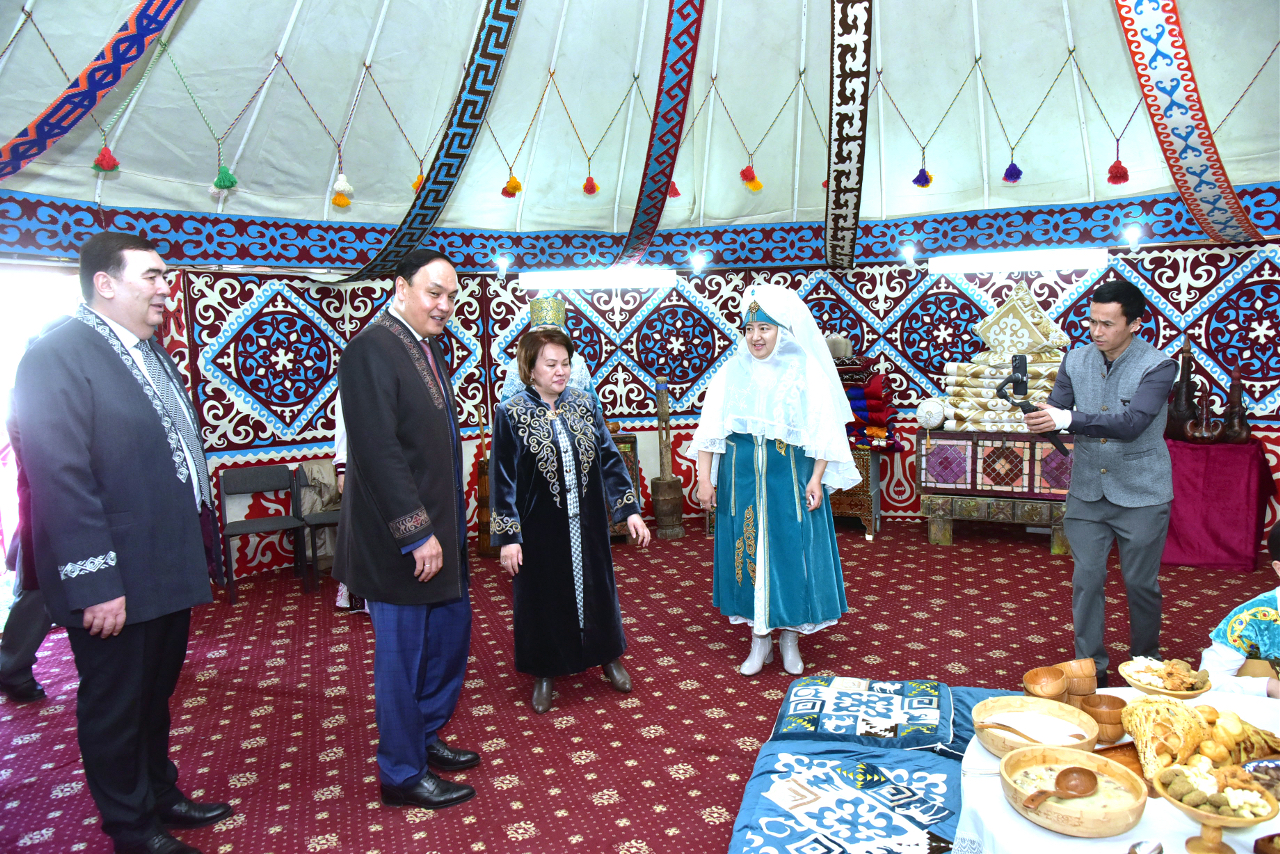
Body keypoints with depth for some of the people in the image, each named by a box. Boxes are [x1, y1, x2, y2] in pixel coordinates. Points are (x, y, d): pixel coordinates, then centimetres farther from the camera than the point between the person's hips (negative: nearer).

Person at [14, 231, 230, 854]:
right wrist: (95, 584, -22)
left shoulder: (150, 353, 11)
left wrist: (202, 549, 15)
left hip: (170, 568, 8)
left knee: (156, 694, 23)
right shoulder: (58, 355, -16)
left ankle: (161, 796, 42)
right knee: (114, 706, 12)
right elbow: (61, 479, -21)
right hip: (116, 582, -8)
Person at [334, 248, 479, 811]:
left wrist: (447, 525, 14)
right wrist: (417, 533, -21)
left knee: (451, 634, 19)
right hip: (400, 539, -9)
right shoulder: (372, 348, -17)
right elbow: (378, 451, -23)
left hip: (438, 530, 9)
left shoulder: (429, 347, 11)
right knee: (403, 654, 5)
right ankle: (403, 774, 24)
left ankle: (425, 737, 39)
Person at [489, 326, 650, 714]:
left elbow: (610, 458, 3)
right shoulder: (511, 413, -9)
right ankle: (543, 674, 31)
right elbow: (503, 478, -8)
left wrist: (630, 509, -2)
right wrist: (507, 536, -11)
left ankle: (609, 657, 38)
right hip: (540, 528, -3)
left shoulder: (585, 403, 1)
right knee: (543, 596, 10)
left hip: (586, 523, 3)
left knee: (596, 587, 16)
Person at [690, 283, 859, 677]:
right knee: (748, 551, 7)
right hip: (741, 477, 2)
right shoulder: (731, 372, 3)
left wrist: (816, 479, -12)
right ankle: (759, 639, 22)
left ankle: (790, 637, 23)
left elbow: (823, 431, -5)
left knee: (793, 552, 4)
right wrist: (704, 479, -3)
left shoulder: (805, 372, -3)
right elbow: (710, 428, 2)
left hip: (790, 478, -2)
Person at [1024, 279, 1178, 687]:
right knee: (1087, 579, 6)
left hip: (1141, 495, -3)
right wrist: (1037, 417, -26)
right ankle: (1090, 666, 20)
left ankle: (1146, 664, 33)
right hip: (1087, 490, 3)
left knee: (1141, 583, 10)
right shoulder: (1076, 360, -1)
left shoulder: (1158, 366, -15)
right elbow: (1057, 410, -3)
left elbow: (1130, 423, -28)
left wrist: (1068, 419, -39)